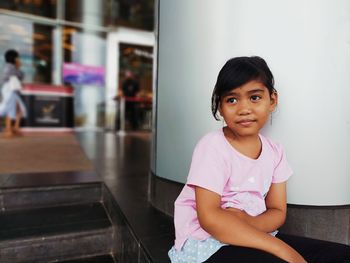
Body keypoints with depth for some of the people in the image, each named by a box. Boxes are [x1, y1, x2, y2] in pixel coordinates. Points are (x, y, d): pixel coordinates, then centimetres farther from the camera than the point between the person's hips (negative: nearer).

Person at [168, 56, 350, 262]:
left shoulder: (275, 151, 3)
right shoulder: (212, 146, -16)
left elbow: (278, 211, 4)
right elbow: (209, 218, -23)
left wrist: (245, 223, -18)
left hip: (256, 236, 7)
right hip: (207, 243, -6)